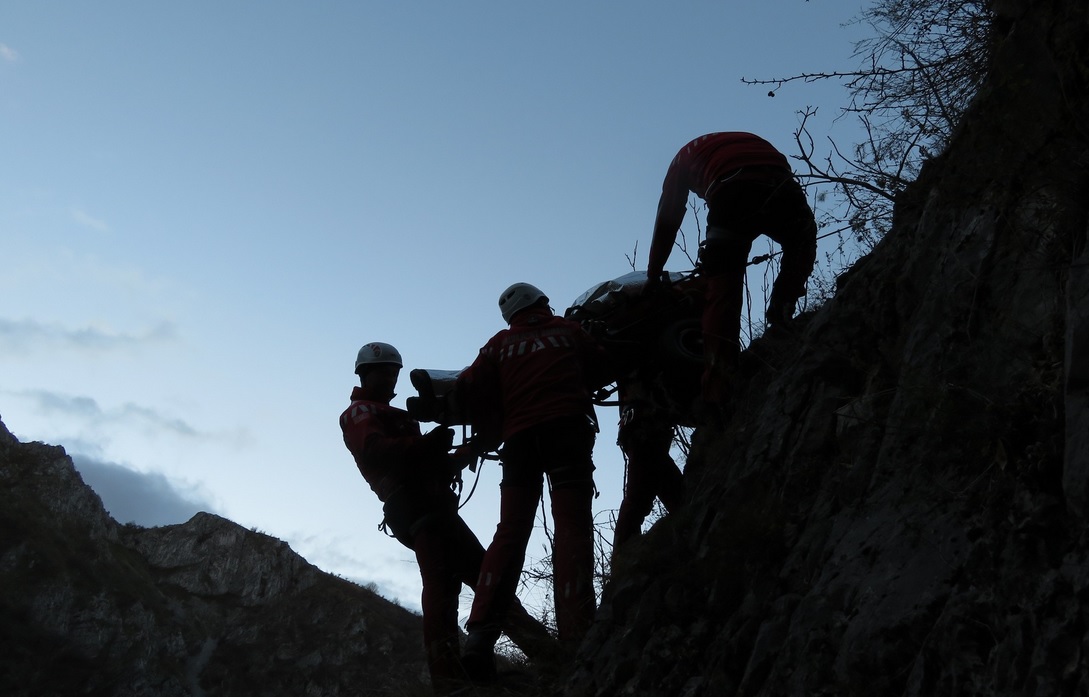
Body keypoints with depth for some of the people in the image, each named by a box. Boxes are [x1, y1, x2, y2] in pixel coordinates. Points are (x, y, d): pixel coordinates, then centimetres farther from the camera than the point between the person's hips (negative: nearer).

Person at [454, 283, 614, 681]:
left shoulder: (500, 345, 17)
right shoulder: (567, 330, 16)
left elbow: (470, 390, 6)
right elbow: (605, 368, 24)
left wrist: (495, 422, 21)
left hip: (519, 438, 2)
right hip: (567, 428, -2)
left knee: (510, 532, 3)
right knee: (572, 529, -9)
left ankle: (480, 636, -8)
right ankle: (576, 639, -20)